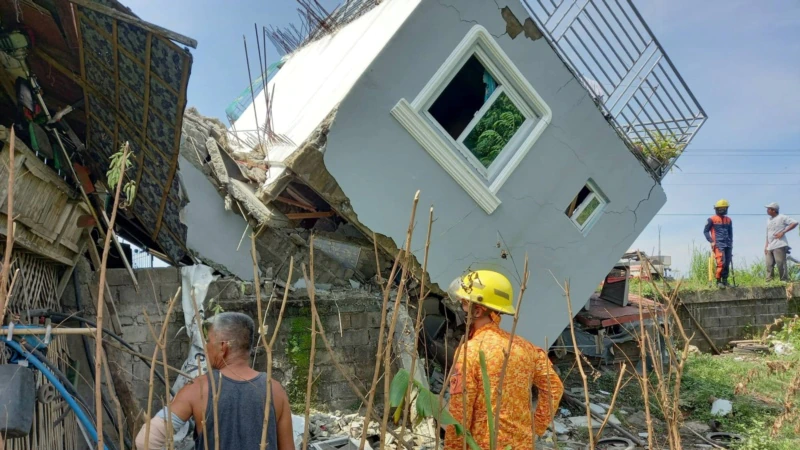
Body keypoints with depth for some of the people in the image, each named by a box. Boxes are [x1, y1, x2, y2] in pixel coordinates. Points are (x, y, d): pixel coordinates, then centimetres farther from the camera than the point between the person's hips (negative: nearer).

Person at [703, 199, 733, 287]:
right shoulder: (712, 219, 1)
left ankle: (725, 281, 13)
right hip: (718, 245, -6)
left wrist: (731, 243, 16)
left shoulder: (728, 220, 17)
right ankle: (718, 282, -11)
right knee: (721, 263, -16)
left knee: (727, 264, 4)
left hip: (728, 245, 6)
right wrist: (711, 241, -6)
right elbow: (705, 231, 2)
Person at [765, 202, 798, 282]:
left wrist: (783, 232, -14)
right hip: (770, 247, 7)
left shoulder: (781, 218, -2)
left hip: (779, 246, -7)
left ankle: (784, 281, -5)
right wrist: (766, 246, 14)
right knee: (769, 265, 2)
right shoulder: (769, 220, 20)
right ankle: (769, 281, 4)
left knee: (781, 264, -10)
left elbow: (795, 223, -10)